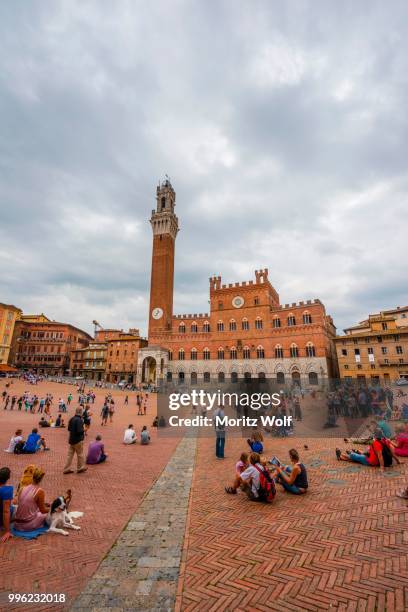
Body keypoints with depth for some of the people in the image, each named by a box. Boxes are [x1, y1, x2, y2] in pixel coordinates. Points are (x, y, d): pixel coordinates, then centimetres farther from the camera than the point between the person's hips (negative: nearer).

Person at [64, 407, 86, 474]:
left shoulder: (71, 419, 3)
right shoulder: (79, 420, -24)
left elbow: (69, 428, 13)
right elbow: (79, 430, -27)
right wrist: (83, 431, -7)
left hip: (71, 439, 8)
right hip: (78, 440, -8)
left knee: (70, 454, 14)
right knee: (80, 454, 9)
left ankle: (67, 469, 19)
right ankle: (80, 468, 22)